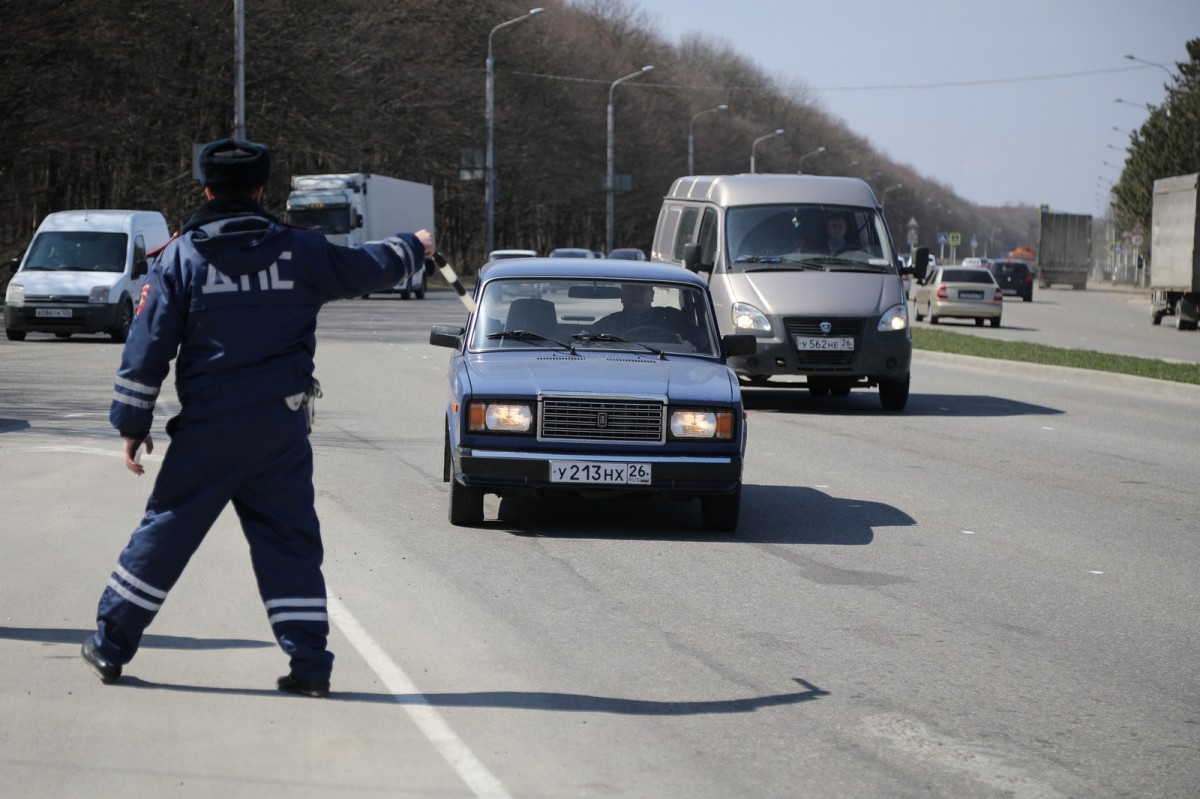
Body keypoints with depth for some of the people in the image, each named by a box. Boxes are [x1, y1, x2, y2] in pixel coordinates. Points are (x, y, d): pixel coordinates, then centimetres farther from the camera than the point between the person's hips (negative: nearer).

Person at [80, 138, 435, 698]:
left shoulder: (180, 257, -4)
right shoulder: (300, 251, 1)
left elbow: (148, 346, -4)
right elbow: (367, 269, 15)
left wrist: (131, 423, 3)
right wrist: (413, 248, 37)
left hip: (207, 430, -1)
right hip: (282, 426, 1)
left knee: (166, 532, 7)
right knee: (290, 540, 7)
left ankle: (109, 647, 13)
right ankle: (310, 665, 5)